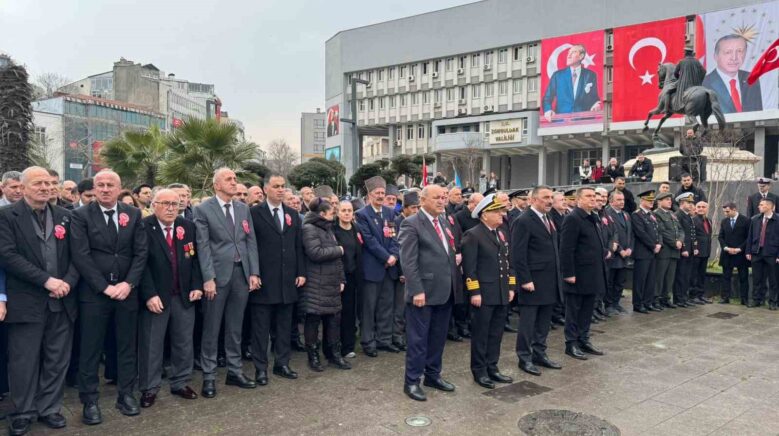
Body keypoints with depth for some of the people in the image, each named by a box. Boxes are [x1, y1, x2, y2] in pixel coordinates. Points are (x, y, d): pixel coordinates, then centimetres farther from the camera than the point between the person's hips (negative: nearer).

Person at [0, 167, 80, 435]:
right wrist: (46, 280, -17)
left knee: (57, 360, 10)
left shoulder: (64, 216, 9)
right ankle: (23, 413, 22)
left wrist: (68, 282, -10)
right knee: (24, 362, 6)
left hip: (62, 300, 3)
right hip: (26, 302, -3)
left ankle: (49, 409, 25)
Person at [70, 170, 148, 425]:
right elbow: (80, 255, -10)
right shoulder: (81, 215, -2)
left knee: (127, 345, 10)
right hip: (93, 292, -2)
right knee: (91, 349, 5)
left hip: (127, 290, 3)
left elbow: (141, 252, 2)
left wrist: (129, 283, -10)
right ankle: (90, 401, 17)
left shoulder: (133, 214, 6)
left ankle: (126, 394, 22)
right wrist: (105, 287, -14)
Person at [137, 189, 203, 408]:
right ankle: (149, 388, 20)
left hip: (184, 296, 5)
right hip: (155, 297, -4)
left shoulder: (188, 227, 5)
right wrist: (149, 295, -18)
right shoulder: (143, 228, -9)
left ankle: (180, 383, 28)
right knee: (151, 345, 6)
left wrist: (197, 286, -1)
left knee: (184, 342, 13)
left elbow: (195, 258, 8)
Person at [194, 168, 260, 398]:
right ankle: (209, 376, 14)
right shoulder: (203, 209, -3)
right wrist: (208, 278, -14)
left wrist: (254, 273, 2)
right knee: (211, 328, 4)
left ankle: (235, 371, 23)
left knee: (235, 327, 12)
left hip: (242, 273, 4)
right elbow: (203, 246, -9)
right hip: (217, 274, -4)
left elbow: (251, 241, 9)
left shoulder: (243, 208, 10)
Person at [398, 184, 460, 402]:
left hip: (445, 291, 7)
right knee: (418, 339, 2)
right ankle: (412, 381, 15)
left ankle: (433, 375, 31)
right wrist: (416, 290, -20)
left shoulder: (444, 223, 14)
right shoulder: (411, 224, -10)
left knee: (438, 337, 16)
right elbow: (408, 261, -15)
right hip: (424, 292, -7)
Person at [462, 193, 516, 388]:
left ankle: (492, 368, 24)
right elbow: (469, 267, -14)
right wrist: (474, 292, -17)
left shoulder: (502, 234, 14)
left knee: (496, 334, 13)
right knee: (480, 334, 3)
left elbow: (508, 263, 18)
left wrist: (511, 287, 11)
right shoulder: (473, 235, -10)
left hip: (502, 294, 7)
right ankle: (479, 371, 14)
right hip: (483, 294, -7)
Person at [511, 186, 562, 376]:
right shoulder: (524, 221, -12)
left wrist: (557, 277, 13)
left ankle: (539, 354, 26)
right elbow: (518, 255, -16)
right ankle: (525, 358, 13)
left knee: (544, 321, 15)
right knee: (528, 322, 3)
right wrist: (525, 280, -18)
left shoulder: (549, 221, 14)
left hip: (550, 282, 8)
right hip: (533, 282, -8)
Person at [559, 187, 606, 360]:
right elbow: (566, 249, -19)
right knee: (574, 310, 3)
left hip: (592, 275, 9)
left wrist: (604, 251, 9)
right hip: (579, 275, -9)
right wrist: (569, 273, -20)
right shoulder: (572, 218, -15)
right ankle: (571, 344, 13)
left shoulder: (593, 218, 14)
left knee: (587, 310, 16)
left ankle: (584, 340, 27)